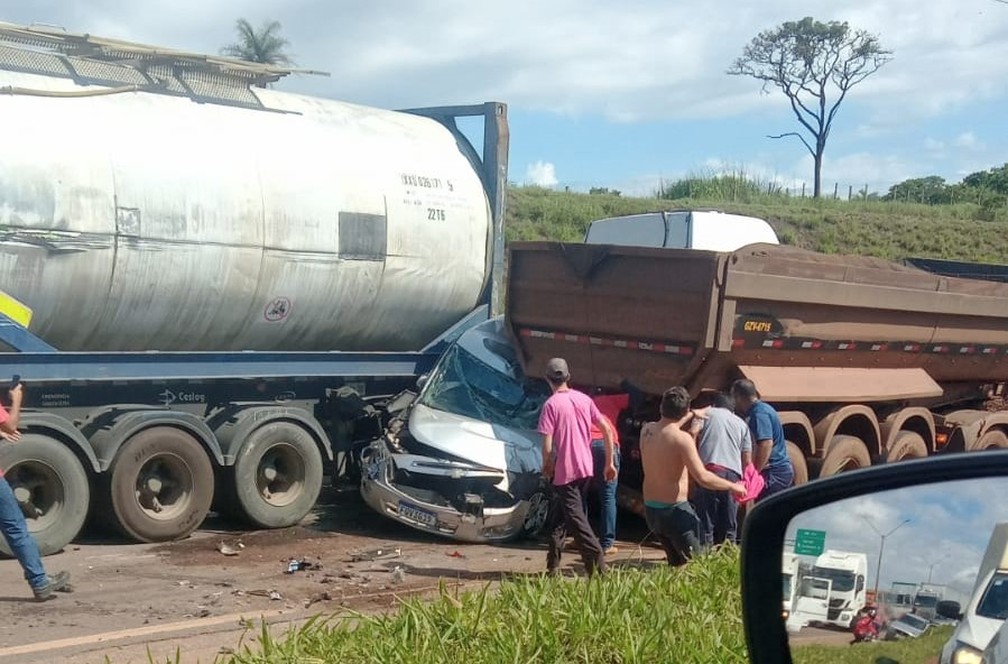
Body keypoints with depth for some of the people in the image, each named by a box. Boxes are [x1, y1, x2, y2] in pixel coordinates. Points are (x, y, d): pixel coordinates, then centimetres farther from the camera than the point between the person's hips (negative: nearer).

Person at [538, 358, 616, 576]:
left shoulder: (551, 405, -12)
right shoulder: (584, 399, 5)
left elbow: (547, 446, -16)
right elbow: (606, 429, 5)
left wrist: (546, 466, 3)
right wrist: (609, 463, 12)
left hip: (565, 471, -6)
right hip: (586, 469, 7)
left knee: (575, 518, -2)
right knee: (559, 514, 19)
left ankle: (597, 561, -11)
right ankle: (553, 562, 23)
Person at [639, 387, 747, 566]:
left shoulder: (647, 430, 1)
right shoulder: (682, 438, -19)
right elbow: (702, 477, -21)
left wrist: (692, 434, 18)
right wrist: (733, 486, -9)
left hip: (650, 509, 7)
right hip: (675, 511, -7)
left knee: (676, 562, 20)